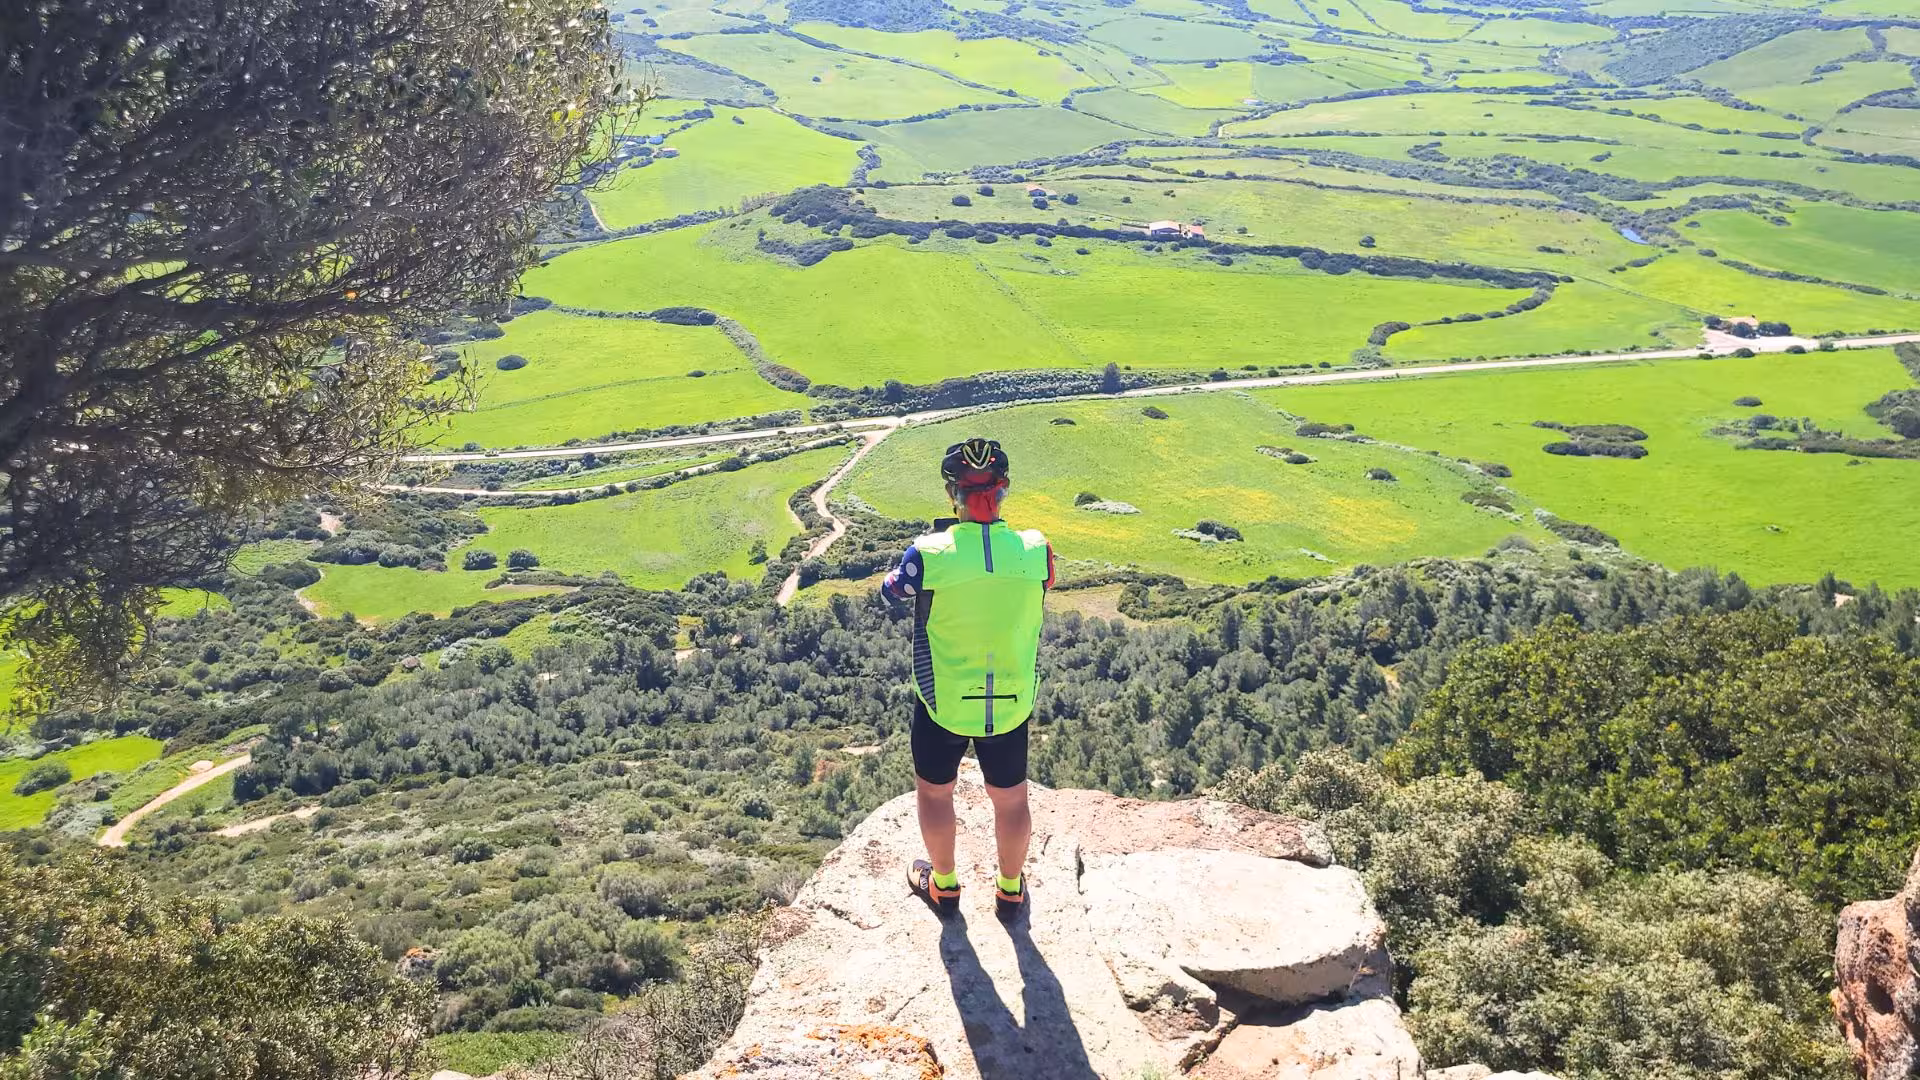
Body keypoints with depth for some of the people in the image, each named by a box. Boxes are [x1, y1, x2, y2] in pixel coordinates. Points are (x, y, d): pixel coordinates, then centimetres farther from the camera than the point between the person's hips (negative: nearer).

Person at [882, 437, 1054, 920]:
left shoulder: (929, 556, -23)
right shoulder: (1035, 550, -17)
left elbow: (892, 590, -1)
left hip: (943, 705, -1)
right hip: (1012, 706, 2)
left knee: (934, 791, 25)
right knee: (1011, 798, 23)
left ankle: (943, 884, 44)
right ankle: (1011, 889, 42)